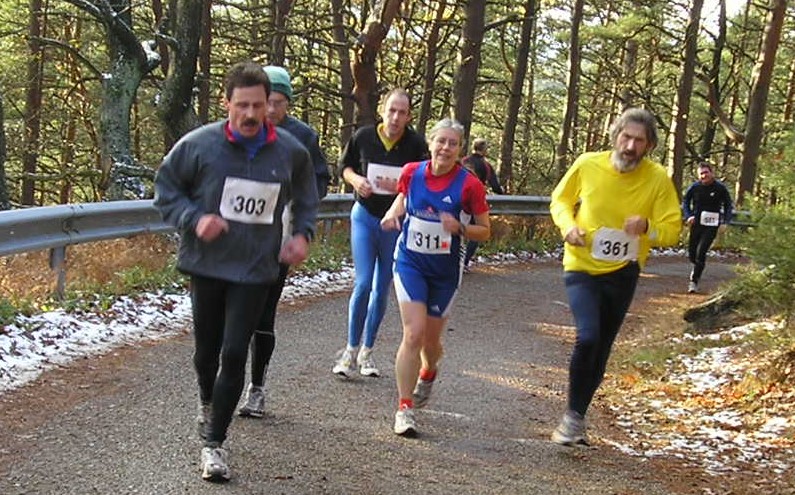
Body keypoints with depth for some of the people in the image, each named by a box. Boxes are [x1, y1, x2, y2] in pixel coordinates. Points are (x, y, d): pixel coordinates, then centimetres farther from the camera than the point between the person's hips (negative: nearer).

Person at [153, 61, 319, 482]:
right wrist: (193, 219, -15)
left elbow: (306, 198, 15)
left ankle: (214, 442, 7)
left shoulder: (291, 151, -4)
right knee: (207, 347, 16)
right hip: (206, 264, 0)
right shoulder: (198, 144, -11)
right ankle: (206, 400, 50)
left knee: (234, 353, -5)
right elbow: (165, 187, 1)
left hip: (255, 271, 0)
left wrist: (303, 234, -1)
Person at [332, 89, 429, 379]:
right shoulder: (363, 137, -6)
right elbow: (345, 165, 11)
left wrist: (401, 187, -21)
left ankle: (367, 351, 22)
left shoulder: (416, 145, -9)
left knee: (382, 289, 9)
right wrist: (355, 179, -11)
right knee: (363, 284, -10)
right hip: (365, 216, 0)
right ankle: (351, 350, 3)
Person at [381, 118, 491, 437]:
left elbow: (485, 231, -5)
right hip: (410, 262, 0)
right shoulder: (412, 172, -6)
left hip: (446, 270, 0)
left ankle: (428, 374, 50)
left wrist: (459, 228, -24)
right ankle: (404, 408, -6)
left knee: (431, 339, 13)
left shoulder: (469, 185, -12)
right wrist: (393, 214, -4)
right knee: (413, 334, -14)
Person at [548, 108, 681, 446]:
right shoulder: (587, 165, -11)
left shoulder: (658, 179, -11)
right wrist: (568, 226, -15)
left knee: (601, 350, 12)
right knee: (588, 336, -23)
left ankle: (576, 418, 30)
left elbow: (672, 230, -7)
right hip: (582, 267, -2)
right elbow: (560, 200, 5)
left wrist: (647, 227, -28)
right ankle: (572, 415, -5)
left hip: (623, 273, 2)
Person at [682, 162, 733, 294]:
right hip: (696, 223, 3)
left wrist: (725, 222, -5)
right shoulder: (694, 187, -3)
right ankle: (697, 269, 43)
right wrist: (688, 216, -4)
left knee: (701, 252, -14)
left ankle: (694, 280, -5)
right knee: (691, 253, 9)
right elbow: (685, 201, 11)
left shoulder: (720, 188, -6)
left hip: (711, 226, -3)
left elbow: (728, 205, 5)